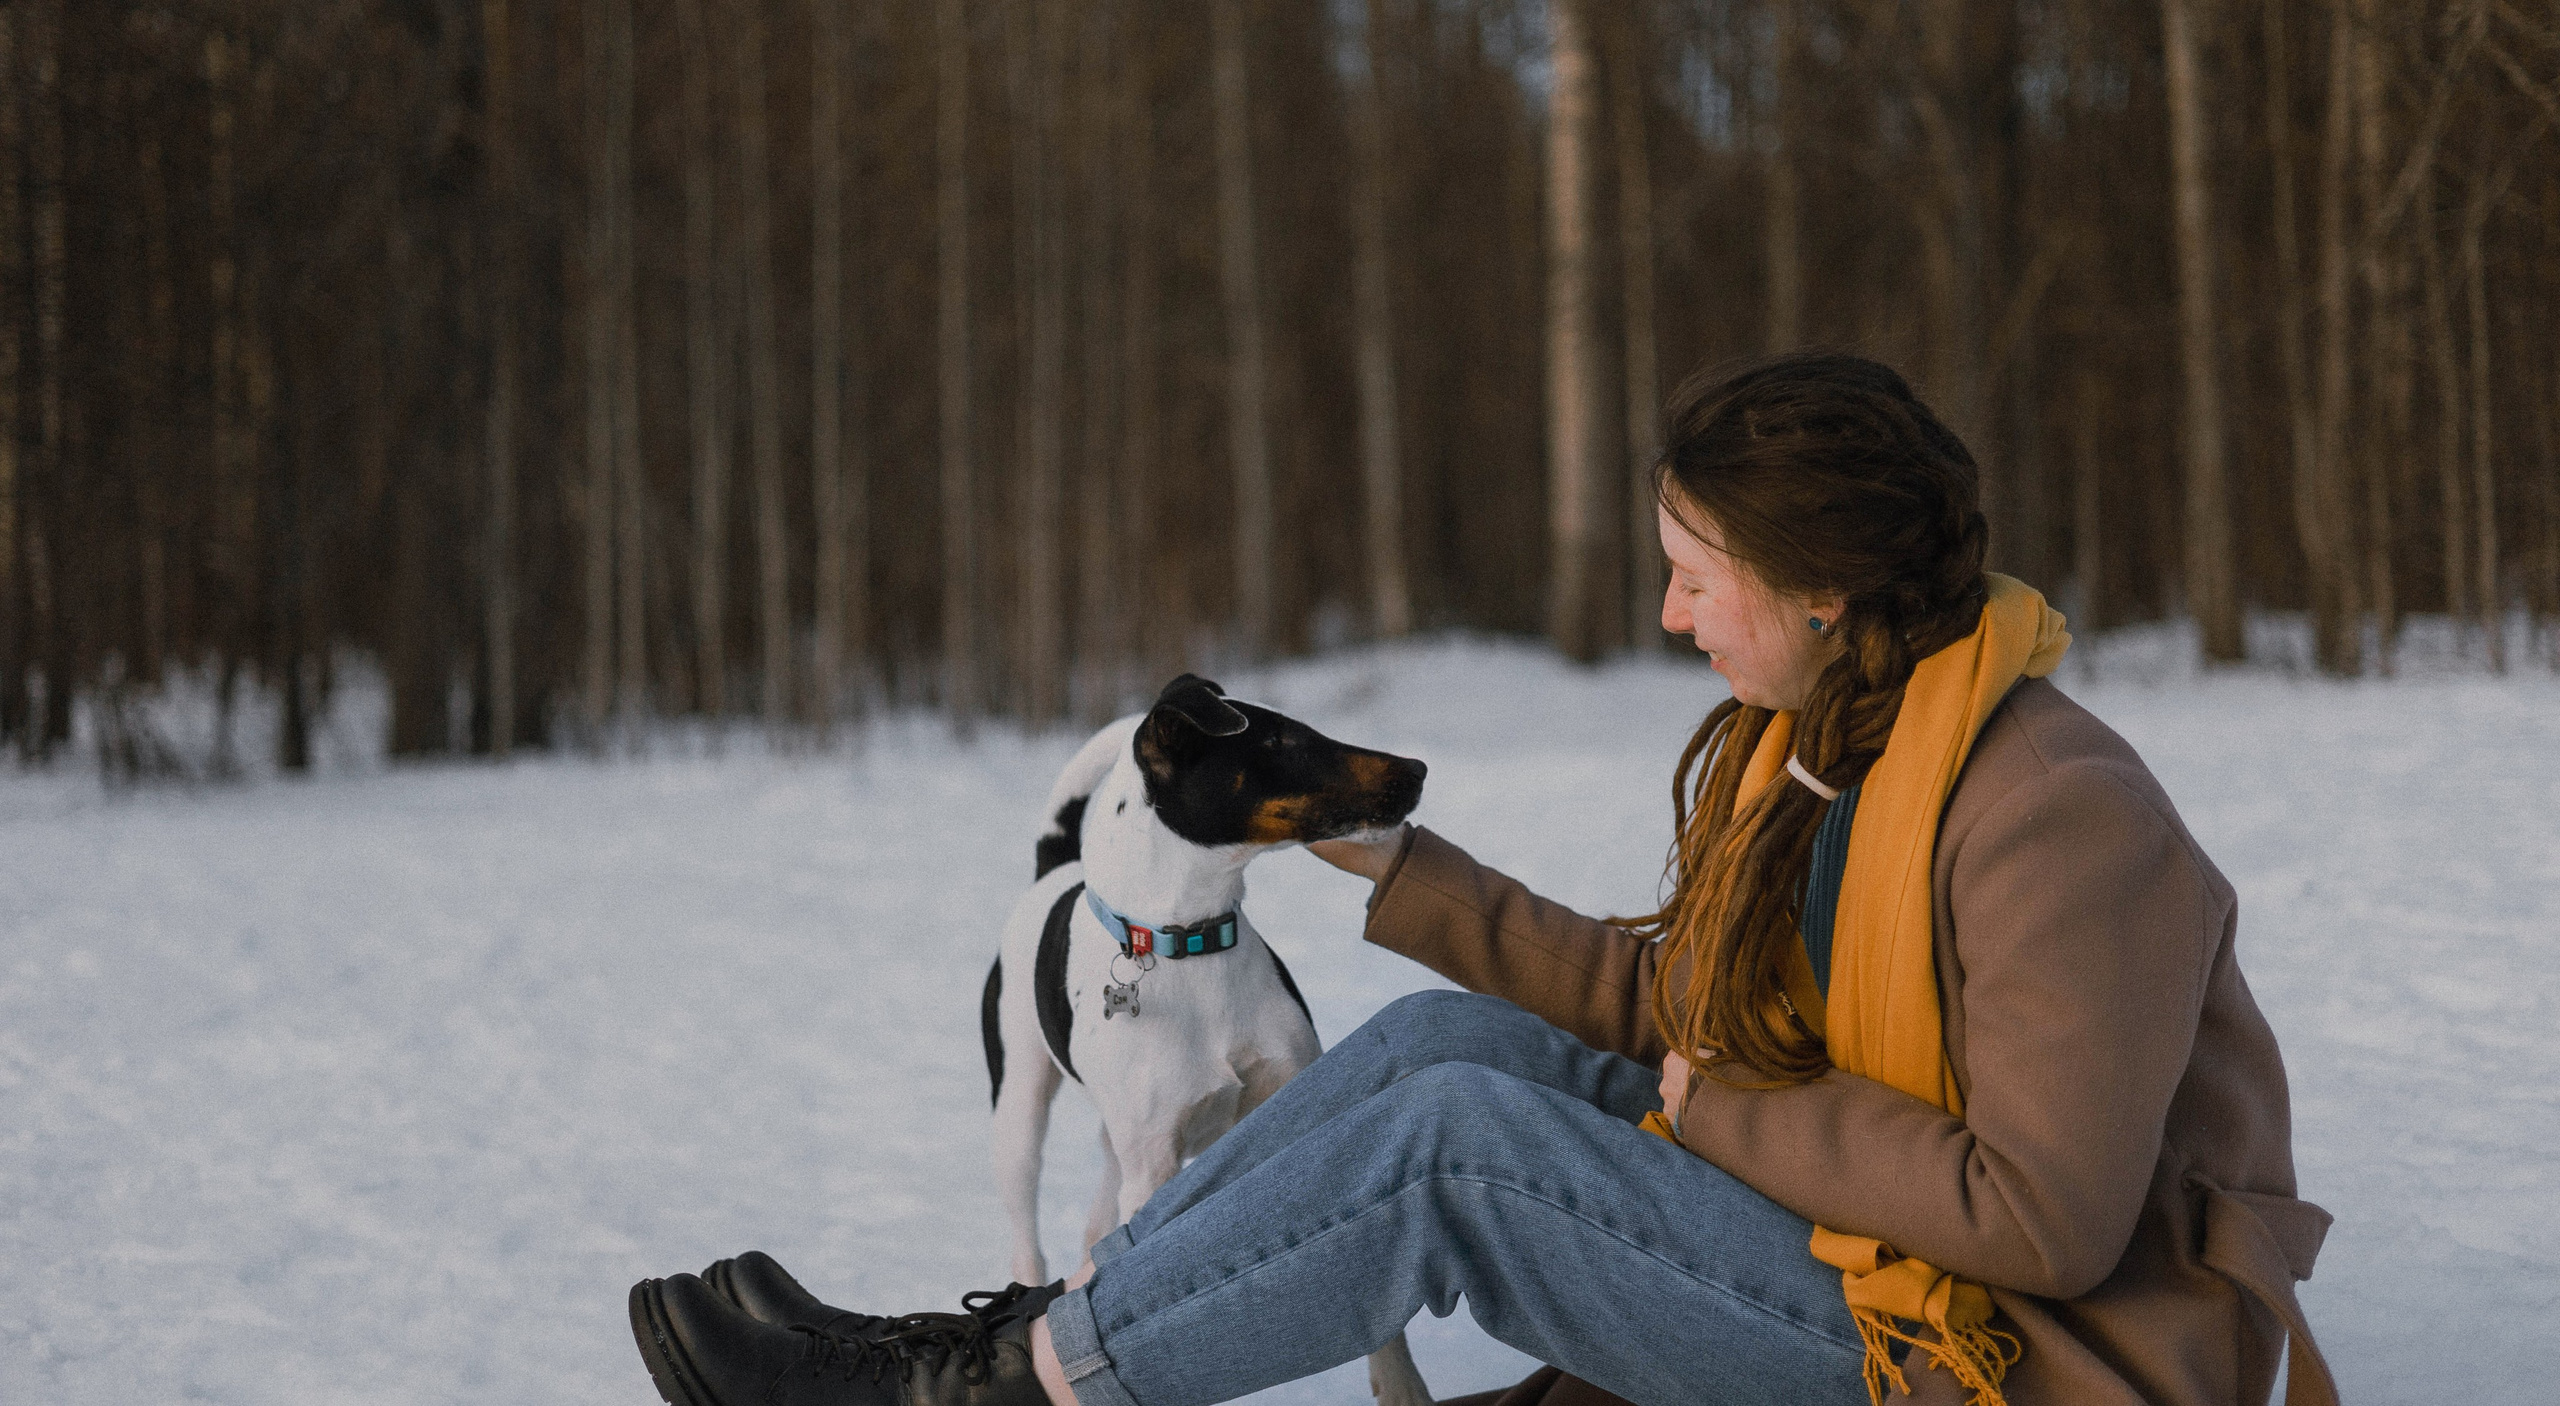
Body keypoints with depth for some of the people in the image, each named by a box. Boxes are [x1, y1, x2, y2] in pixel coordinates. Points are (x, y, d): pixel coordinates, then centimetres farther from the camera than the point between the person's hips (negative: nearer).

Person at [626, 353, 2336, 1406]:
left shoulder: (2057, 818, -23)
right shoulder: (1798, 754, 7)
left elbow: (2043, 1214, -27)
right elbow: (1674, 1002, 13)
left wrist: (1730, 1116, -17)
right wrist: (1411, 872, 14)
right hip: (1860, 1234, 9)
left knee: (1448, 1142, -19)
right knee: (1440, 1045, -1)